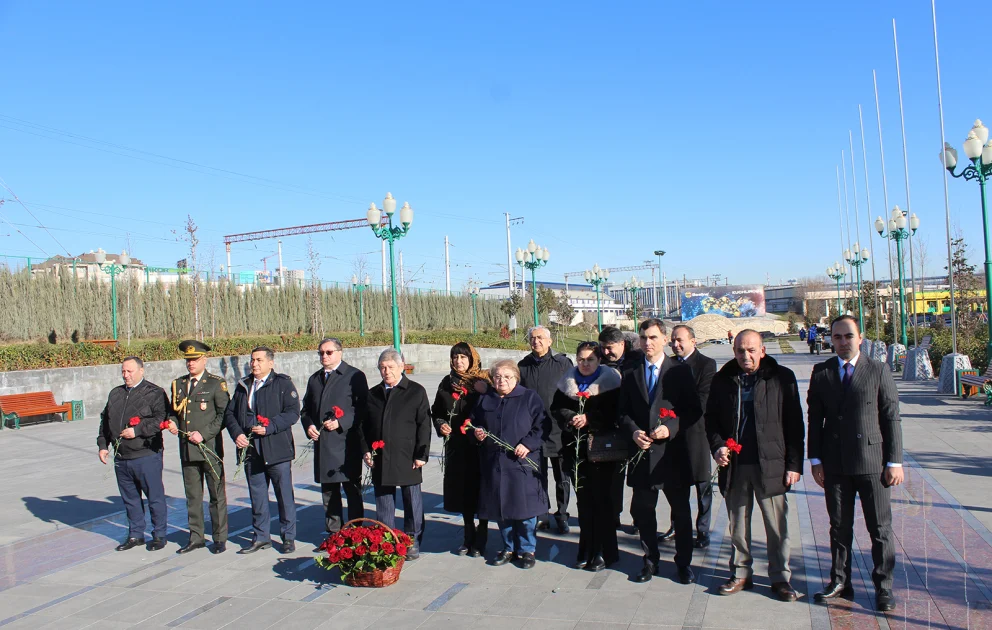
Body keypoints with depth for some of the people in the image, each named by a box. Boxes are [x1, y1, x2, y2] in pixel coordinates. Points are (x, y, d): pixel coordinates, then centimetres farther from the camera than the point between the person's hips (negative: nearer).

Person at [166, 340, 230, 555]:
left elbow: (224, 414, -8)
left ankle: (220, 538, 14)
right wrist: (172, 422, -1)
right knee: (192, 496, 12)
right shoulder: (178, 384, 12)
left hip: (210, 447, -5)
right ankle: (196, 538, 24)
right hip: (187, 449, 5)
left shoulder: (216, 383, -4)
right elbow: (174, 410, 21)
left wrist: (204, 434, -15)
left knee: (217, 495, 3)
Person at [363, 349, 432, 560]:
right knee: (383, 503, 11)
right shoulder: (372, 394, 12)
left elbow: (424, 425, -4)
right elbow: (364, 425, 15)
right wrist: (366, 450, 4)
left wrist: (421, 455, -9)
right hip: (380, 460, 4)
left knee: (412, 502, 5)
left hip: (407, 459, -4)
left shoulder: (416, 391, -1)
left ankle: (412, 543, 17)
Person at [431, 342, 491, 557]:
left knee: (480, 490, 3)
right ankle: (468, 536, 26)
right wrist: (440, 424, -1)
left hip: (478, 444, -4)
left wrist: (484, 393, -28)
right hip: (456, 445, 5)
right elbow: (436, 411, 17)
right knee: (462, 490, 11)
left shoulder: (483, 382, -7)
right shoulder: (447, 383, 8)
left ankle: (481, 539, 18)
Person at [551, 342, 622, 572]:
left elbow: (614, 413, -9)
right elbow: (556, 408, 9)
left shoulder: (610, 381, -3)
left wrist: (589, 419, -17)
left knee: (602, 500, -1)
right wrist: (570, 418, -11)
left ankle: (604, 552, 10)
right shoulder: (568, 382, 10)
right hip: (575, 448, 4)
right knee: (583, 500, 9)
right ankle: (586, 551, 19)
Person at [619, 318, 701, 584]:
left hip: (672, 452, -2)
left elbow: (694, 411, -2)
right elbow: (623, 412, 10)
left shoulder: (681, 371, 0)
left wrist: (671, 428, -17)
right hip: (642, 452, 2)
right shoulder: (630, 374, 8)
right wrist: (634, 431, -9)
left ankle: (683, 562, 25)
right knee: (642, 510, 9)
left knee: (681, 511, 9)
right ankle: (651, 560, 26)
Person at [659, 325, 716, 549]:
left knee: (702, 482, 4)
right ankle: (677, 526, 26)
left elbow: (702, 398, -15)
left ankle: (703, 531, 15)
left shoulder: (706, 364, -7)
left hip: (696, 429, -5)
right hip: (674, 430, 5)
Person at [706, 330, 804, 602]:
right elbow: (711, 418, 13)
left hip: (771, 465, -2)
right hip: (733, 465, 3)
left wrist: (794, 464, -4)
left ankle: (780, 578, 21)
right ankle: (740, 574, 26)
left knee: (777, 526, 6)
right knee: (738, 525, 12)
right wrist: (717, 446, -4)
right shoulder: (722, 380, 6)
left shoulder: (782, 378, -2)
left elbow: (794, 424, -1)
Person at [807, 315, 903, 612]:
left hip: (872, 462, -2)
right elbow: (815, 418, 6)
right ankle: (840, 582, 25)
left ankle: (883, 587, 21)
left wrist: (895, 462, -5)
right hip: (835, 463, 2)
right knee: (839, 527, 12)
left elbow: (891, 418, -2)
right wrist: (815, 459, 2)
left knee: (880, 528, 6)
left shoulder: (878, 370, -1)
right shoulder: (821, 372, 5)